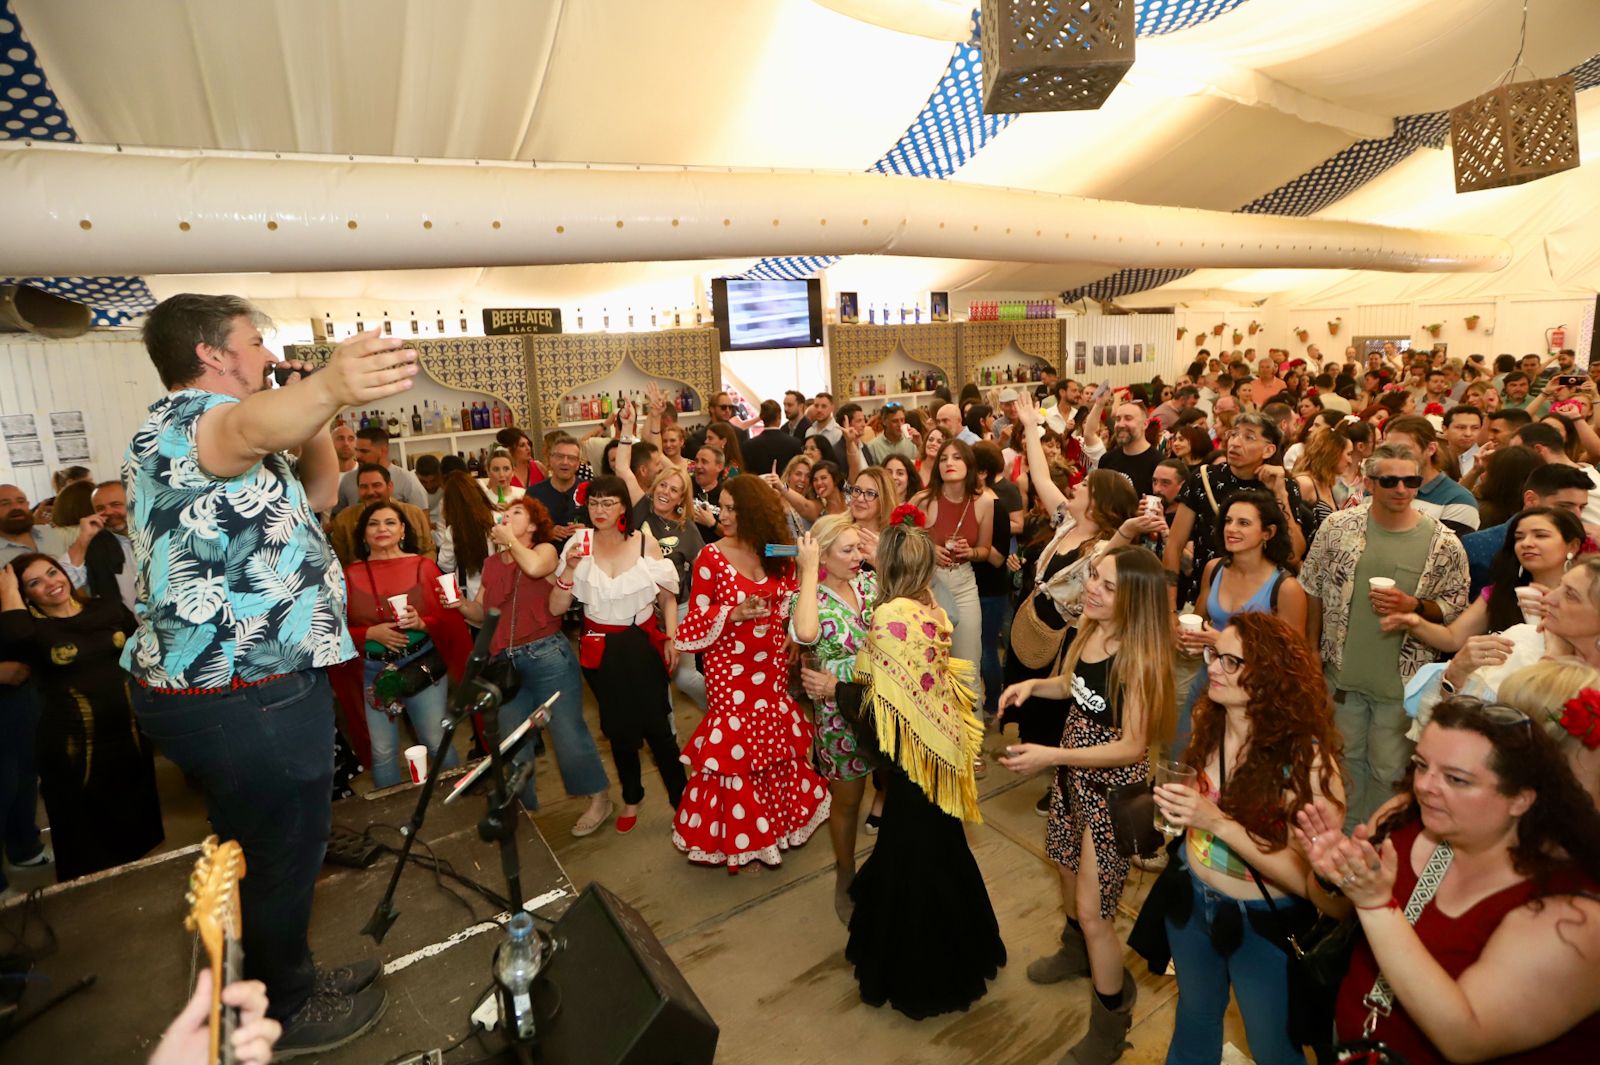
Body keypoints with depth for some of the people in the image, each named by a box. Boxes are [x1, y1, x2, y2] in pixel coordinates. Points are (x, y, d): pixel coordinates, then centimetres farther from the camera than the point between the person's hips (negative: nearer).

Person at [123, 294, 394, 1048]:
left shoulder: (204, 432, 19)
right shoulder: (189, 418, -15)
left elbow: (318, 494, 22)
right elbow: (253, 425, -42)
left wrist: (316, 414, 10)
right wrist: (327, 387, -62)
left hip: (220, 688, 11)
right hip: (245, 698, -11)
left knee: (261, 851, 24)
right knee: (282, 852, 6)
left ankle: (280, 983, 42)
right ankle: (285, 1013, 26)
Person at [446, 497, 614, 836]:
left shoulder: (545, 549, 2)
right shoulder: (491, 564, 15)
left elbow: (534, 567, -23)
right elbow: (481, 612, 18)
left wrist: (510, 539, -6)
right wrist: (460, 604, -3)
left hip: (548, 655, -5)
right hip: (505, 663, 6)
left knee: (567, 733, -2)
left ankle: (599, 798, 15)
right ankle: (526, 809, 30)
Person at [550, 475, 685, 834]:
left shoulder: (645, 542, -9)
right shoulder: (579, 545, -6)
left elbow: (667, 598, 1)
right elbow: (556, 608, -7)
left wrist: (671, 638, -8)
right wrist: (569, 569, -21)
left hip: (644, 644, -2)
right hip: (601, 650, 2)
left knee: (656, 726, -2)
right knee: (619, 728, 17)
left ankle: (680, 798, 21)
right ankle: (631, 798, 39)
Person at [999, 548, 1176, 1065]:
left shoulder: (1139, 656, -28)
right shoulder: (1089, 630, -8)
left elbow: (1132, 747, -25)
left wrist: (1051, 755, -31)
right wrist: (1032, 684, -8)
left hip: (1113, 787, -7)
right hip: (1074, 772, 7)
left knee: (1092, 911, 4)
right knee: (1068, 865, 28)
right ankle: (1076, 952, 57)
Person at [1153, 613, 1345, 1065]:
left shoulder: (1307, 759, -28)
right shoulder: (1209, 722, -11)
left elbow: (1311, 881, -26)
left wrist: (1220, 824, -33)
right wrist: (1176, 808, -8)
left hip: (1264, 923, -4)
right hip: (1191, 897, 5)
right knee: (1194, 1017, 29)